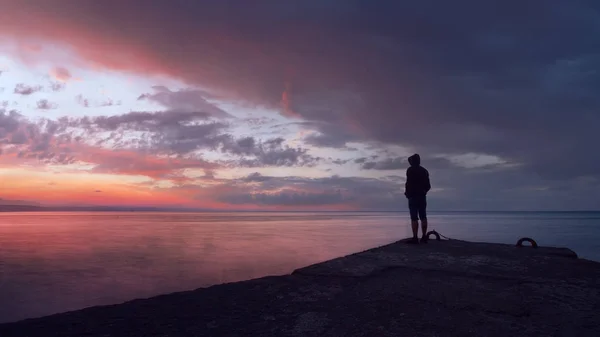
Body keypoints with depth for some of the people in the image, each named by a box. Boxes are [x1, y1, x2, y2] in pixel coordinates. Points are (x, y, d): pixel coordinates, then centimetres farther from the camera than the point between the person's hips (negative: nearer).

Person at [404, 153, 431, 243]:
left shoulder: (410, 170, -7)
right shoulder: (424, 171, 14)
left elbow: (409, 183, -15)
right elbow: (428, 186, 14)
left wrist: (407, 192, 0)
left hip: (413, 196, -6)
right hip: (422, 196, 6)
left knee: (414, 218, -8)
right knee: (423, 217, 10)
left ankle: (415, 237, -10)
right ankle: (424, 237, 11)